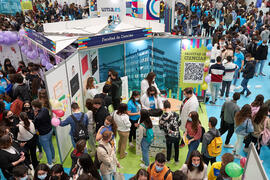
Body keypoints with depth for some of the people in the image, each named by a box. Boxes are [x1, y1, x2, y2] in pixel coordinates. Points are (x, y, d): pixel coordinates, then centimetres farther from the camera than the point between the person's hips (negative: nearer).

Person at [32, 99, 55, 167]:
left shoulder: (38, 117, -34)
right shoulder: (45, 109, -11)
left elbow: (35, 126, -17)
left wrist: (35, 115, -19)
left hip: (44, 135, -8)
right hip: (50, 130, 9)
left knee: (47, 149, 11)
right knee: (50, 145, 28)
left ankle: (50, 163, 29)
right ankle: (53, 158, 49)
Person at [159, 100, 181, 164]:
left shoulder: (163, 116, -18)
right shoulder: (176, 114, -12)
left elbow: (160, 127, -6)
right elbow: (179, 123, 2)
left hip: (169, 136, -1)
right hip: (177, 135, 1)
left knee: (169, 148, 23)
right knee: (176, 148, 24)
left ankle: (168, 160, 41)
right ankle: (176, 160, 40)